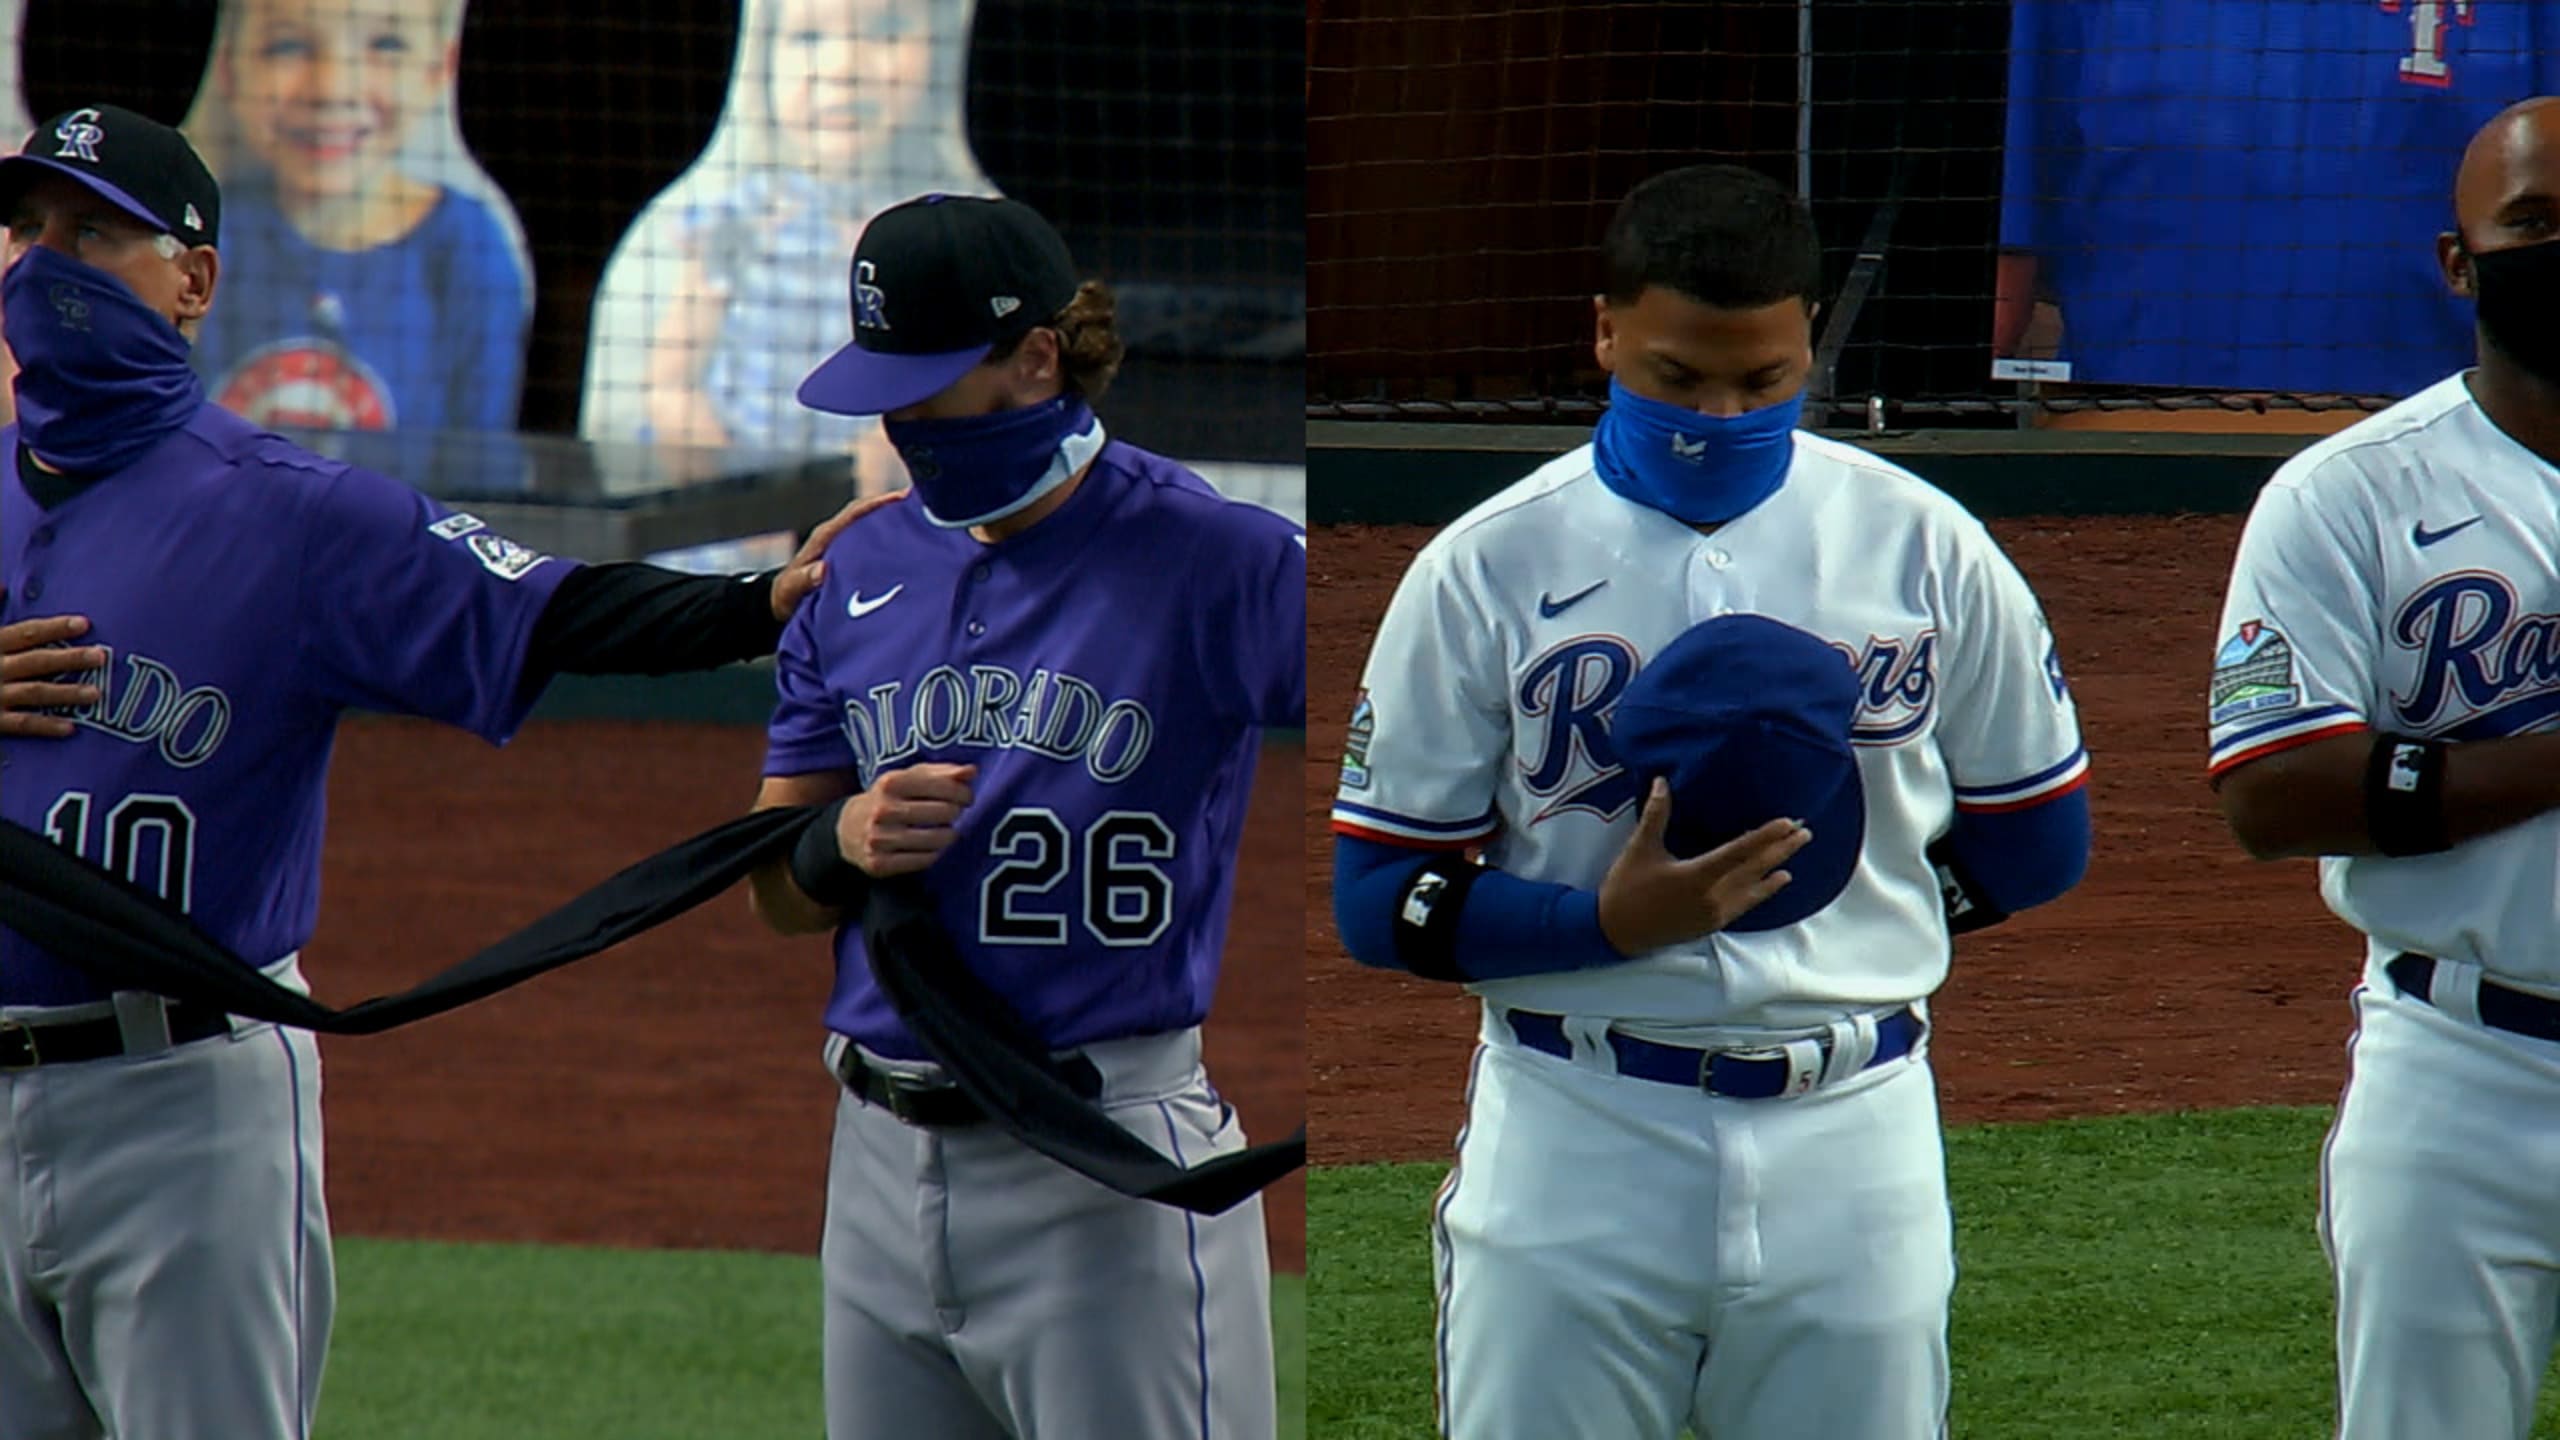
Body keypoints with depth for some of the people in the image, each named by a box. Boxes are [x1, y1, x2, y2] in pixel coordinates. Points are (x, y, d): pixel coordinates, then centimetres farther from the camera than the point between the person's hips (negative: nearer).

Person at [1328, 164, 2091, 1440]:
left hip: (1851, 1141, 1)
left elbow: (2040, 840, 13)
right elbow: (1380, 901, -2)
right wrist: (1612, 921, -19)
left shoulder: (1927, 551, 4)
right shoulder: (1481, 571, -1)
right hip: (1575, 1139, -1)